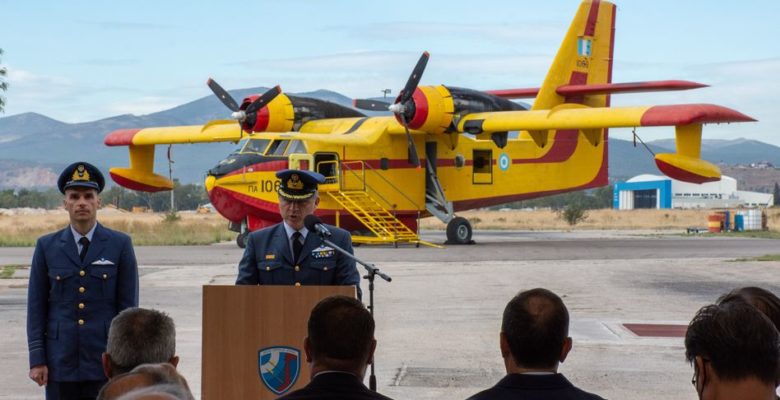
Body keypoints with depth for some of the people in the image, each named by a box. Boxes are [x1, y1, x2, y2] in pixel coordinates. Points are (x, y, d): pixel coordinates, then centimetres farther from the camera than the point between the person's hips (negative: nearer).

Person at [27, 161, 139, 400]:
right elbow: (36, 306, 4)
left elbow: (128, 306, 1)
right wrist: (36, 359, -2)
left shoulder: (120, 245, 1)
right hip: (60, 361, 1)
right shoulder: (47, 246, 5)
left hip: (105, 361, -1)